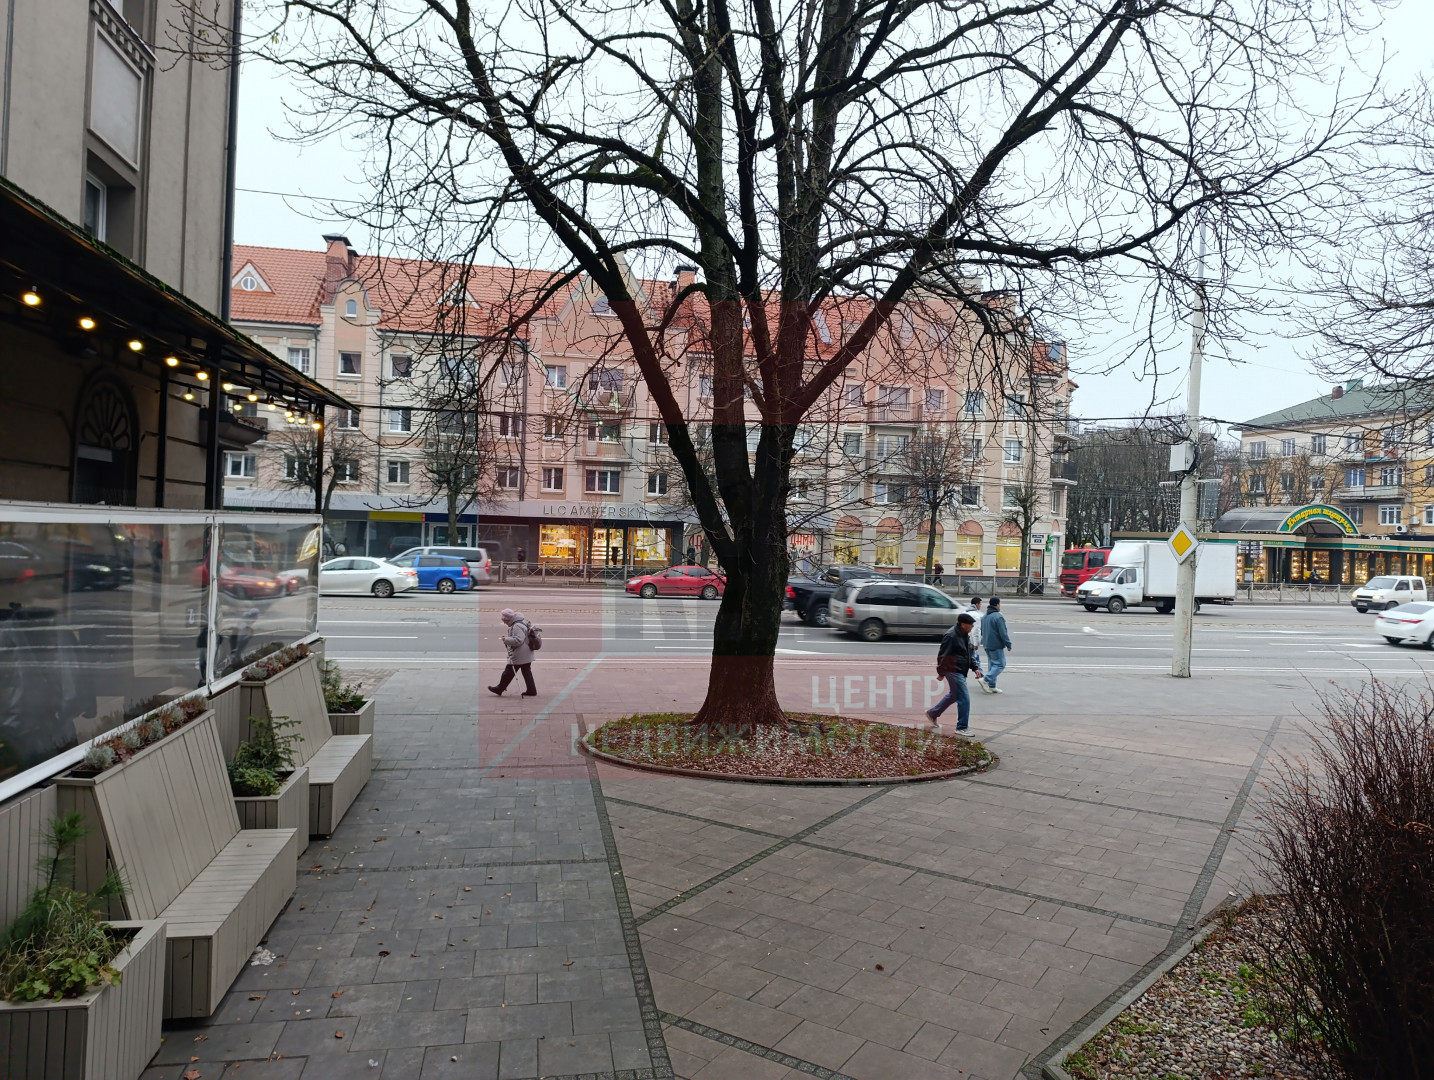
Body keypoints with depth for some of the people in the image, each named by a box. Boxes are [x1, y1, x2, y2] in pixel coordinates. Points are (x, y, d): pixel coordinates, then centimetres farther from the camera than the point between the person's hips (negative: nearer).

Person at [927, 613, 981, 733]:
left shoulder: (966, 636, 12)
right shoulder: (951, 636, -19)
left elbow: (971, 654, 21)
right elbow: (942, 655, -16)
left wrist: (975, 667, 8)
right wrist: (941, 673, -11)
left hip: (961, 672, 10)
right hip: (954, 671, -10)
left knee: (953, 695, 21)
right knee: (964, 698, -9)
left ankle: (932, 713, 37)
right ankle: (962, 727, 1)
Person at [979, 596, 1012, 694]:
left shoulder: (985, 617, 13)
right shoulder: (998, 616, -16)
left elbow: (982, 631, 21)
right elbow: (1003, 633, -17)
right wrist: (1008, 644, -10)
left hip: (987, 645, 9)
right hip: (996, 645, -9)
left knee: (992, 664, 14)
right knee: (1000, 664, -5)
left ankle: (991, 686, 13)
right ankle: (986, 680, -17)